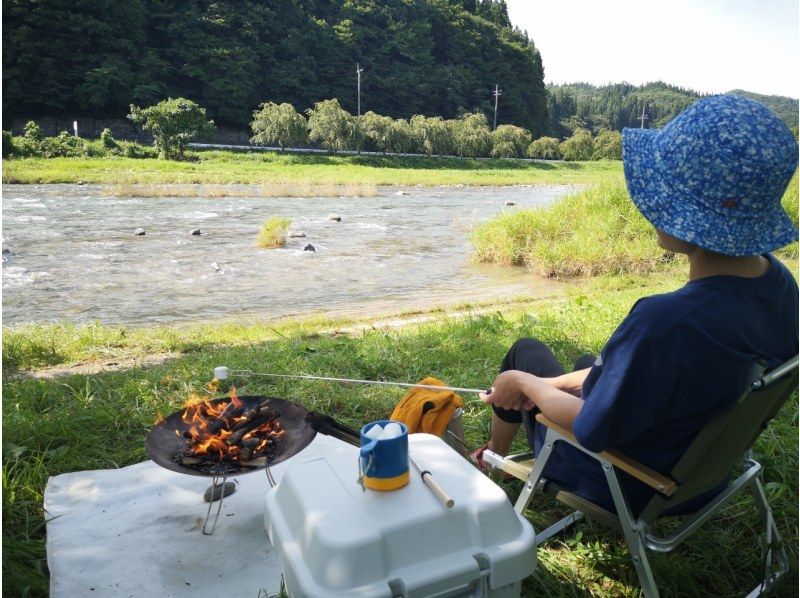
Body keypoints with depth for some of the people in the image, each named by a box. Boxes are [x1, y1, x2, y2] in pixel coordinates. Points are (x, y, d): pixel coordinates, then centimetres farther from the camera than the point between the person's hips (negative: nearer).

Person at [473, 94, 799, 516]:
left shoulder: (666, 322, -43)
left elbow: (593, 431, -29)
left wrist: (526, 384, -10)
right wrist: (557, 384, -1)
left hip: (622, 486, -6)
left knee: (525, 352, 15)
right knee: (594, 364, 30)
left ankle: (492, 459, 41)